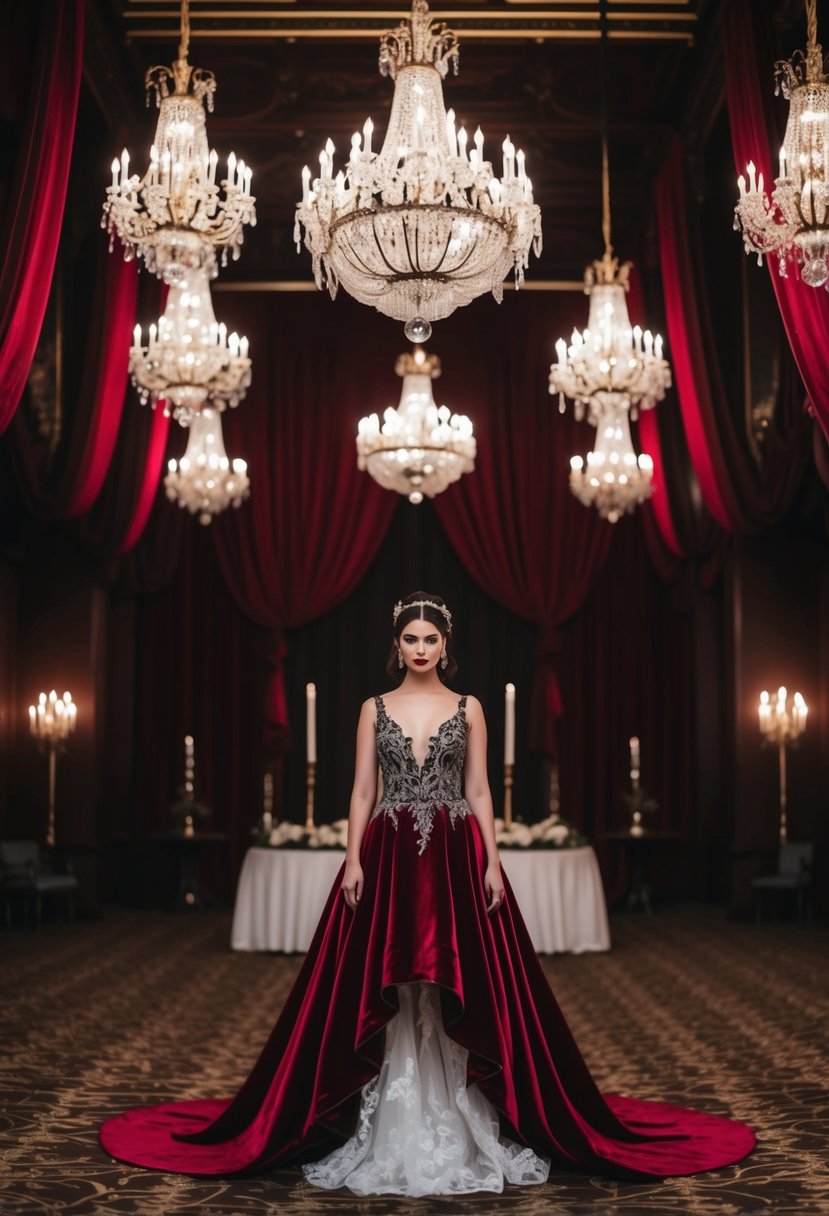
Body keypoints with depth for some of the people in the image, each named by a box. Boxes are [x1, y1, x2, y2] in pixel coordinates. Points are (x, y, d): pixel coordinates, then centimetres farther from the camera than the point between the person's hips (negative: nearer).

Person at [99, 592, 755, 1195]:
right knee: (381, 992, 1)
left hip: (455, 859, 0)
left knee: (463, 990, 1)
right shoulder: (375, 709, 7)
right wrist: (353, 860, -5)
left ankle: (460, 1127, 14)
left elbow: (479, 791, 4)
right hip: (389, 859, 0)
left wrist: (491, 861, -5)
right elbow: (362, 791, 5)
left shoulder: (469, 709, 6)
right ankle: (389, 1131, 13)